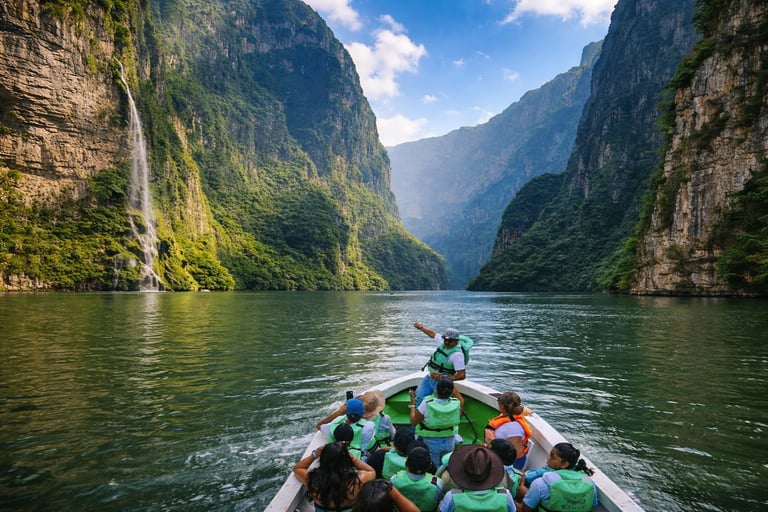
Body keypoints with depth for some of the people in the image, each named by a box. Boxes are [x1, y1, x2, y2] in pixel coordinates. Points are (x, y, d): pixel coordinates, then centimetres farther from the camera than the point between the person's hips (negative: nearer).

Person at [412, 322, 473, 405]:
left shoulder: (457, 354, -23)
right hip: (429, 377, 7)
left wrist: (443, 378, -30)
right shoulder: (442, 342, -2)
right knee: (420, 397, 1)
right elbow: (432, 334, 20)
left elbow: (462, 375, -26)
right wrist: (420, 327, 33)